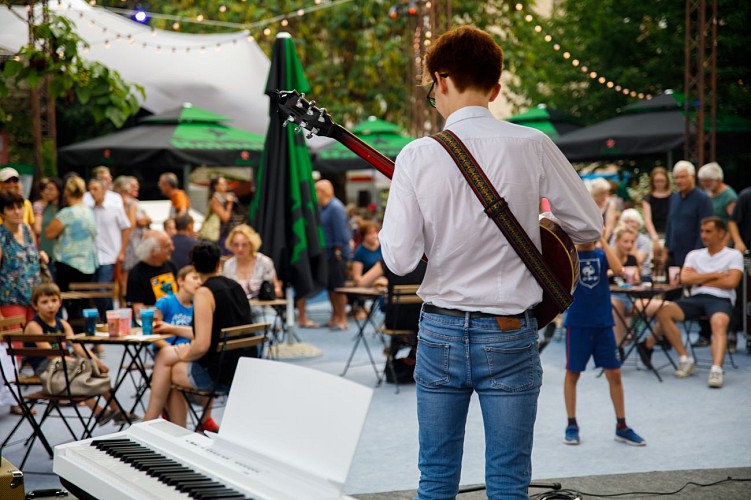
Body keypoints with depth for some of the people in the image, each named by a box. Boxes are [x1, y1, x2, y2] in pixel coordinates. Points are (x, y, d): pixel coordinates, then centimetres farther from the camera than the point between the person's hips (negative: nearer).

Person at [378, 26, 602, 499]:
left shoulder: (418, 155, -8)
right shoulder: (532, 146, -7)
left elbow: (399, 259, -9)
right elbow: (590, 227, 1)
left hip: (440, 333, 1)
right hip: (509, 335, 0)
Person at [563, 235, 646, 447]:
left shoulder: (602, 254, 3)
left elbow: (618, 269, -16)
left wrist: (603, 240, -17)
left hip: (603, 323, 2)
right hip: (577, 323, -2)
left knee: (614, 374, 4)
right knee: (572, 373, 4)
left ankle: (621, 427, 13)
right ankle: (571, 425, 17)